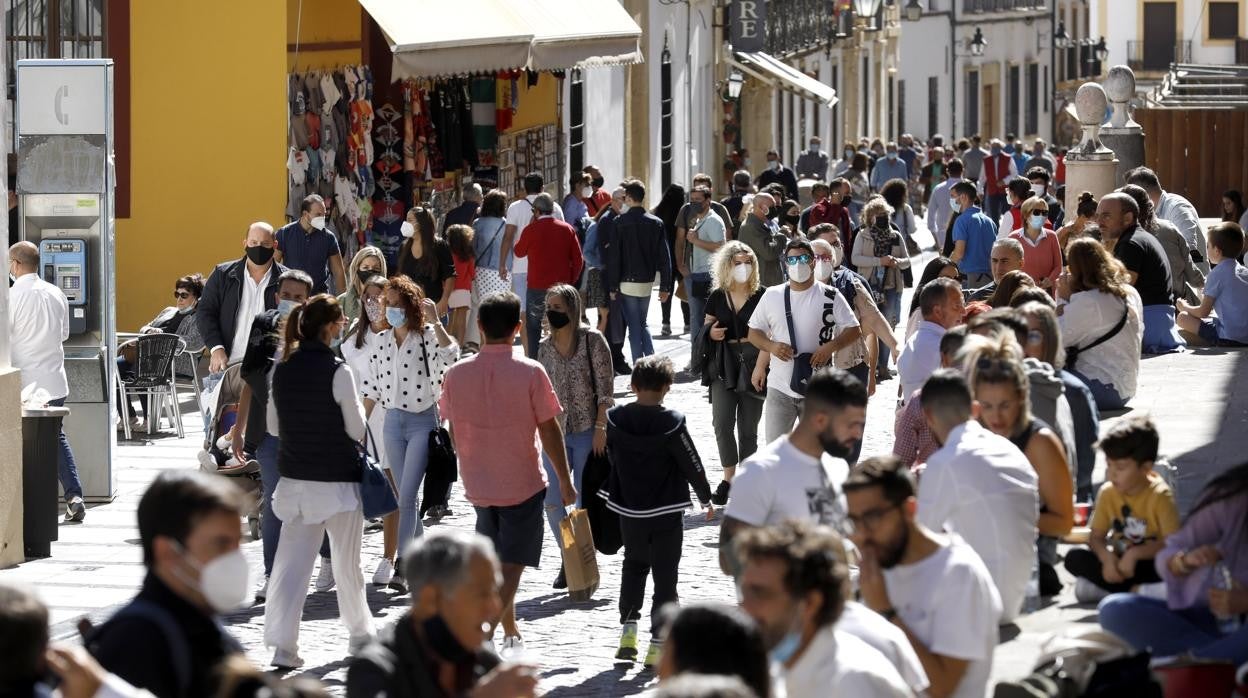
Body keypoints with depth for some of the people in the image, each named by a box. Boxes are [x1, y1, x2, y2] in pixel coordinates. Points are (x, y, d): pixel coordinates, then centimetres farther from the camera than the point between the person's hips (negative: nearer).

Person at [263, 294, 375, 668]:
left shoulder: (282, 369, 2)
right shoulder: (337, 371, -15)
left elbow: (273, 425, 10)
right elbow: (357, 429, -11)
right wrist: (359, 407, 8)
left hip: (294, 479, 4)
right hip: (337, 480, -4)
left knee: (291, 562, 1)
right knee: (347, 562, 12)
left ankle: (282, 642, -9)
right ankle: (360, 631, 29)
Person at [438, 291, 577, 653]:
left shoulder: (456, 374, -5)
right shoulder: (530, 373, -15)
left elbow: (453, 430, 6)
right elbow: (549, 431, -9)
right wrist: (565, 480, 1)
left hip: (478, 484, 4)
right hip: (522, 484, -4)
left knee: (495, 561, 21)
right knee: (511, 565, -1)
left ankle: (510, 633, 31)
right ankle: (484, 634, -16)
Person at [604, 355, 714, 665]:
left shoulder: (615, 419, -6)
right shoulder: (672, 423, -17)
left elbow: (612, 457, 6)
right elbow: (692, 465, -10)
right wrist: (706, 499, 7)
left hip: (629, 510, 4)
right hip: (667, 513, -4)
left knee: (634, 566, 23)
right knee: (665, 575, 3)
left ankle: (628, 630, 16)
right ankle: (658, 642, 0)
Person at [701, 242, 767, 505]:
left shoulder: (761, 296, -2)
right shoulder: (717, 297, 6)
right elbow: (705, 328, 16)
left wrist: (762, 365, -13)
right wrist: (710, 333, -7)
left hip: (753, 362, -2)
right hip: (724, 364, 2)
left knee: (748, 427, 4)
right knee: (722, 422, -9)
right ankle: (729, 477, 1)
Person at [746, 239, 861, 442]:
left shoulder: (830, 296, -3)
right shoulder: (772, 296, 4)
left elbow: (854, 330, -1)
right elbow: (754, 333, 9)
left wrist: (831, 346, -20)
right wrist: (772, 346, -12)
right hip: (779, 388, 2)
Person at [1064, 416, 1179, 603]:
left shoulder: (1160, 496, -17)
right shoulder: (1107, 493, -3)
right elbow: (1096, 537, -2)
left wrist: (1135, 554, -33)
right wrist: (1107, 557, -25)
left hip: (1149, 564, -5)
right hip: (1119, 562, 5)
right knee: (1074, 558, -18)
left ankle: (1103, 588, -26)